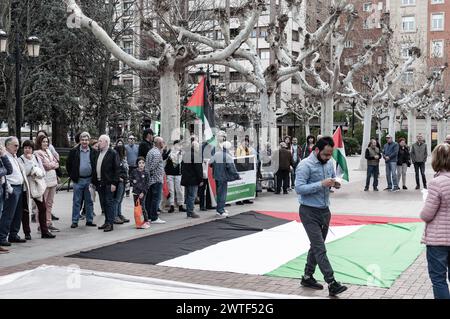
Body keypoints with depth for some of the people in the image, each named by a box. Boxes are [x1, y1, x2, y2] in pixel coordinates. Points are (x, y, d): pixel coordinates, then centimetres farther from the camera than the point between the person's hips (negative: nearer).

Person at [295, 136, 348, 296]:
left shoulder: (329, 163, 6)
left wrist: (335, 184, -5)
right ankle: (332, 283, -11)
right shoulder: (305, 165, -16)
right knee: (320, 249, -10)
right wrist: (322, 184, -28)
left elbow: (333, 179, 20)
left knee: (316, 247, 16)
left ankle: (307, 277, 29)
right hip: (309, 212, -8)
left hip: (325, 211, 8)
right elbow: (299, 188, -22)